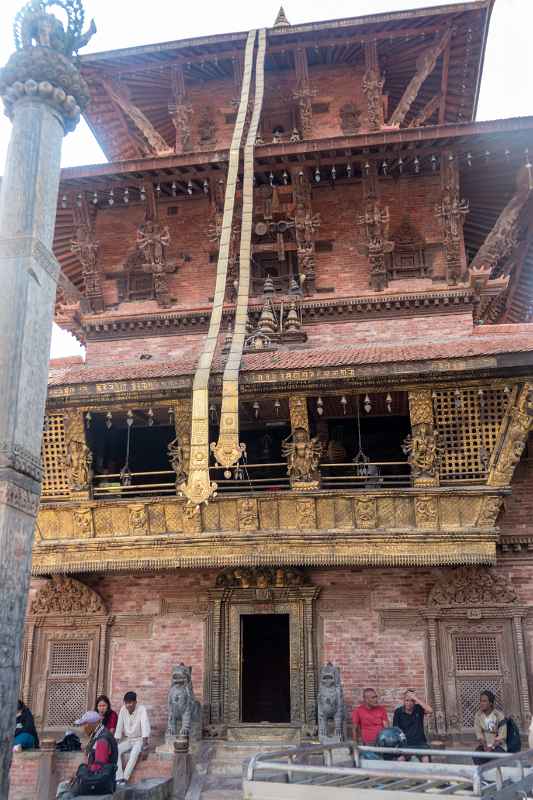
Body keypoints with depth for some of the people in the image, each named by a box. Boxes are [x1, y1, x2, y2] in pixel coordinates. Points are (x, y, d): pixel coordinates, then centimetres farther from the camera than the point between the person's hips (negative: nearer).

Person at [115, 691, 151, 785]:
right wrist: (116, 741, -10)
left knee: (134, 752, -34)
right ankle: (119, 777, -25)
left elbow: (145, 724, -25)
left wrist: (145, 740, -36)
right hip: (128, 740, 4)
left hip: (139, 739, -4)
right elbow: (119, 727, -1)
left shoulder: (141, 709, -16)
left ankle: (125, 778, -30)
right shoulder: (123, 710, -3)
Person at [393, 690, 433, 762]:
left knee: (426, 759, -28)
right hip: (405, 743, 0)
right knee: (400, 759, -30)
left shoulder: (418, 708, 2)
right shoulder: (398, 712, 3)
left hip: (420, 742, 0)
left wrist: (417, 699, -20)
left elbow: (430, 711, -18)